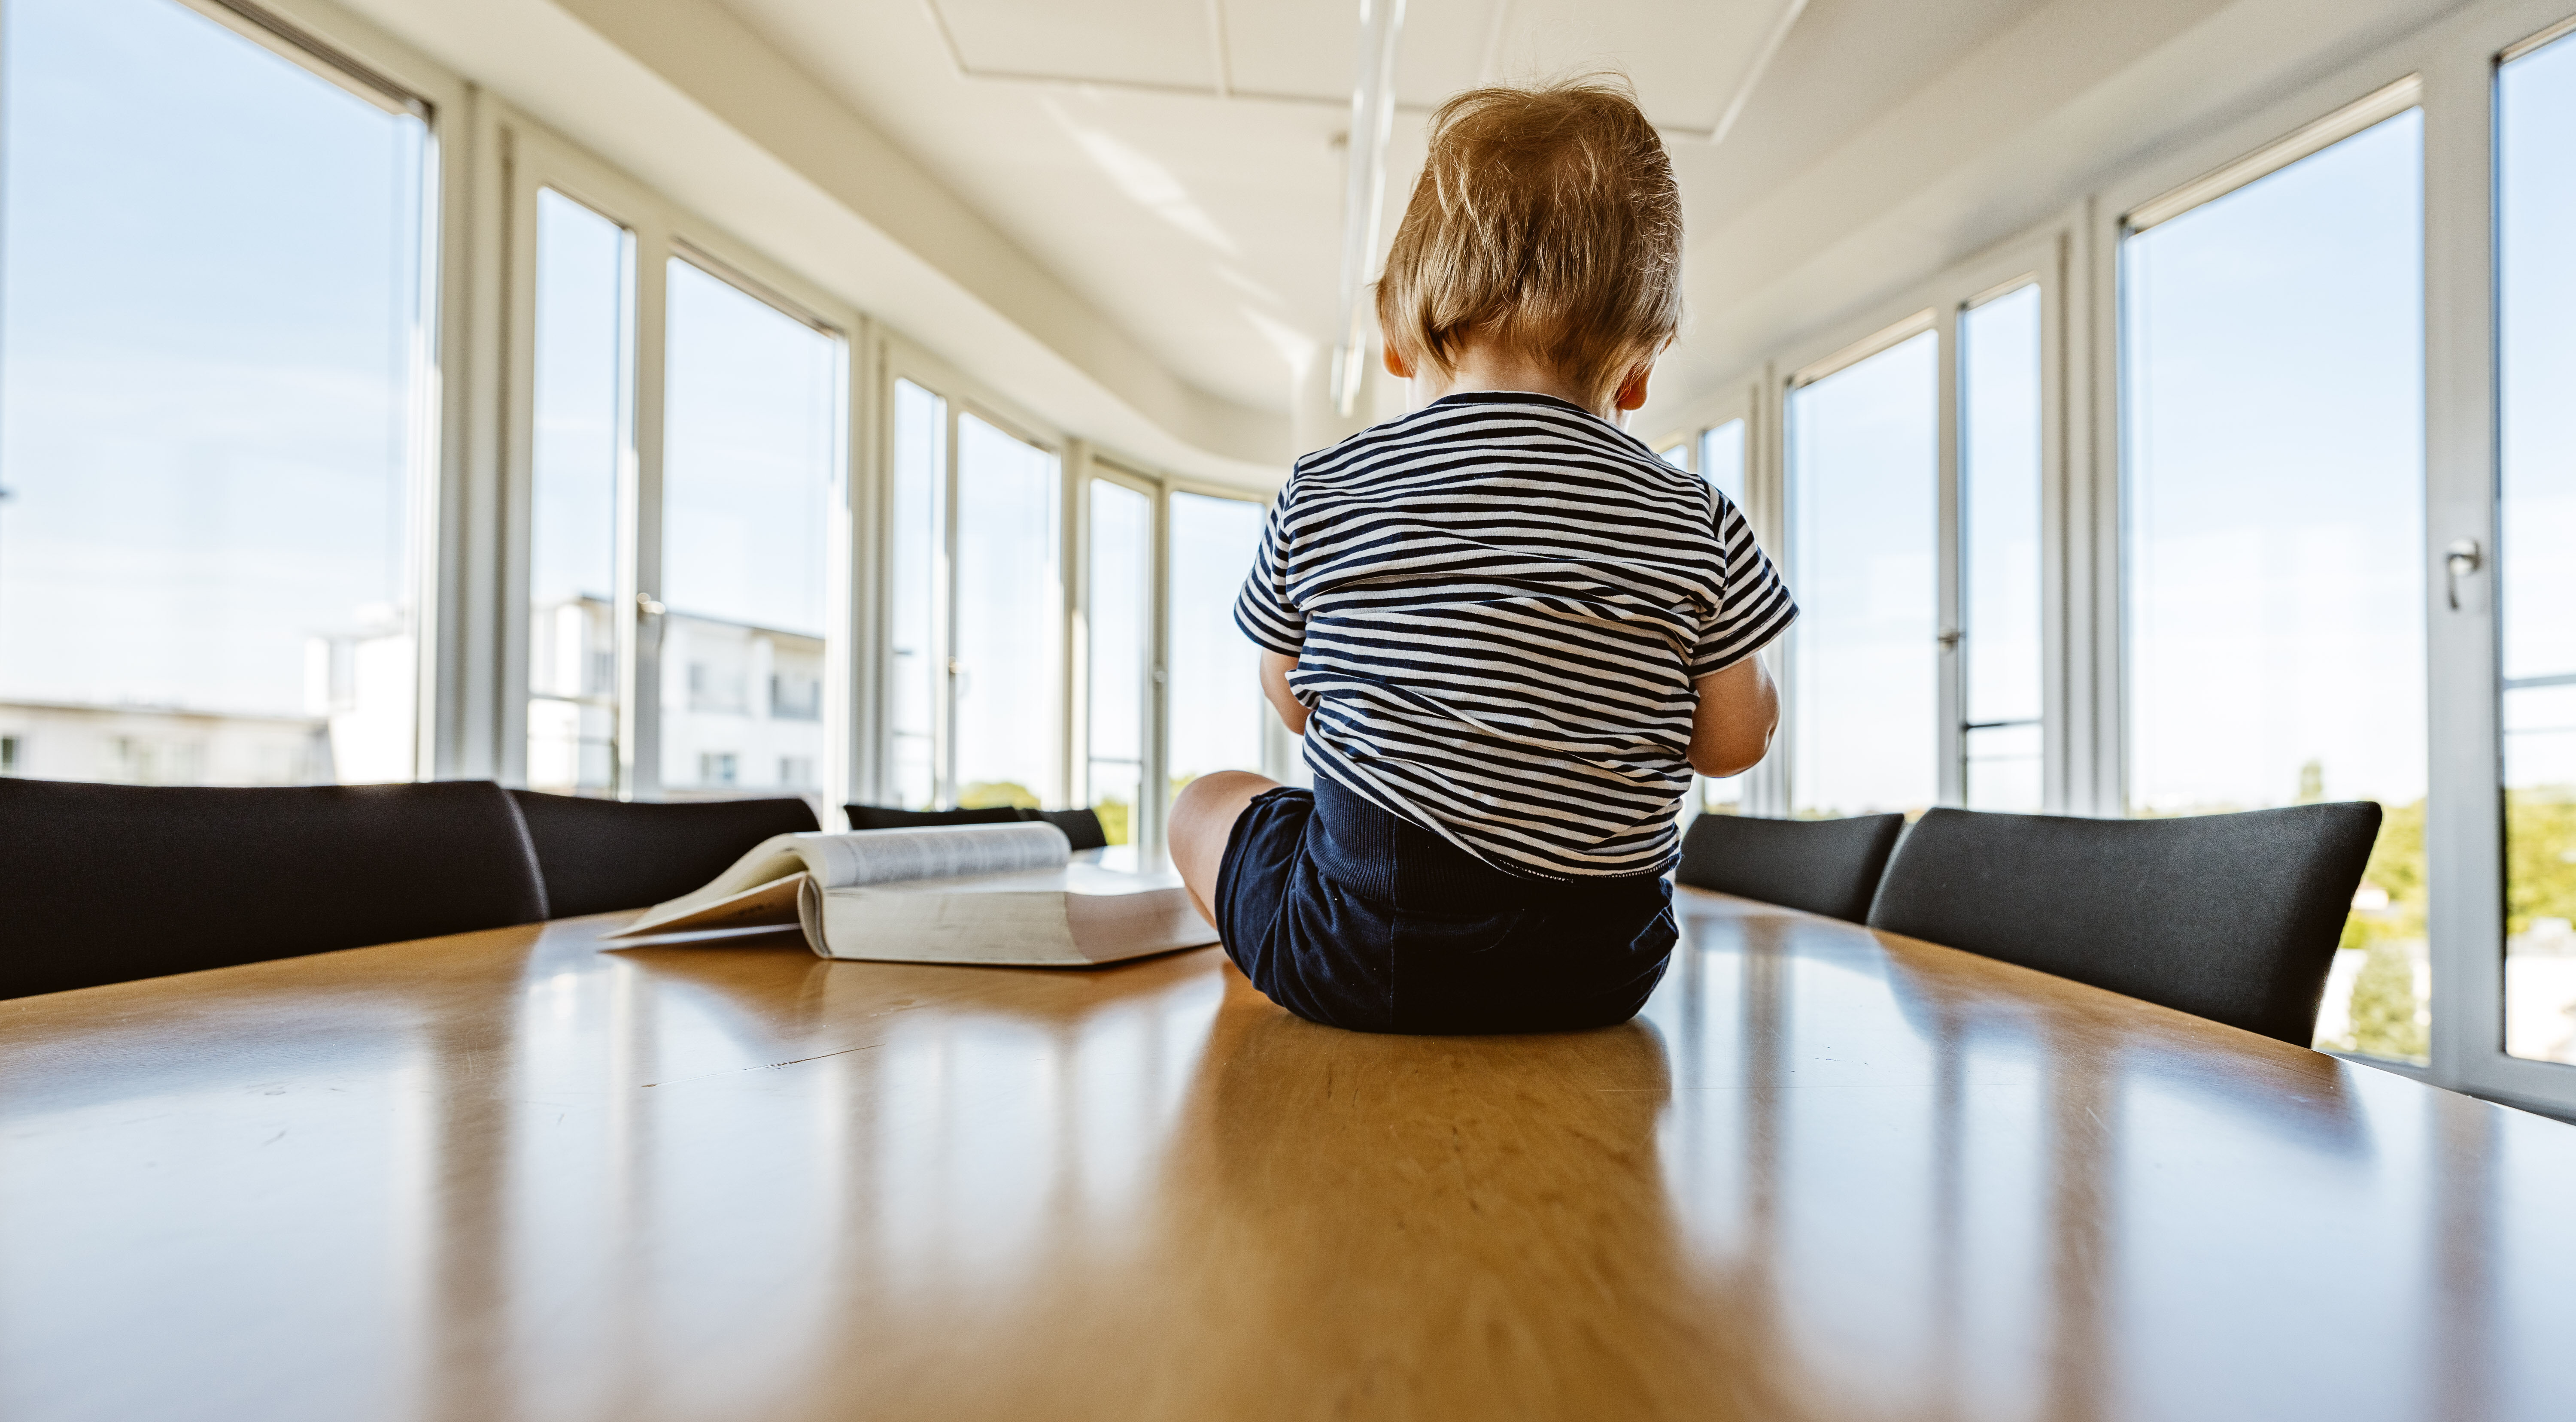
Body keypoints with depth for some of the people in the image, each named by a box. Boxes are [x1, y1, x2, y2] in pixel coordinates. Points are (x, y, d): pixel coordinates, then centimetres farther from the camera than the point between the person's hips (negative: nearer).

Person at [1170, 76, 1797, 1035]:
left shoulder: (1318, 496, -8)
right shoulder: (1696, 524, -6)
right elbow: (1733, 742, 5)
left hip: (1362, 953, -1)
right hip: (1603, 972, 2)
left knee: (1208, 802, 24)